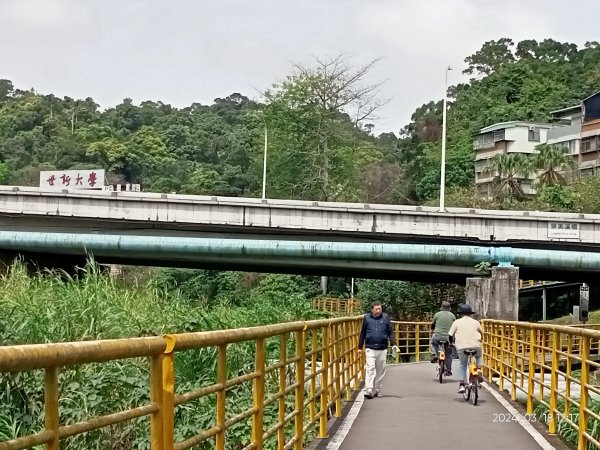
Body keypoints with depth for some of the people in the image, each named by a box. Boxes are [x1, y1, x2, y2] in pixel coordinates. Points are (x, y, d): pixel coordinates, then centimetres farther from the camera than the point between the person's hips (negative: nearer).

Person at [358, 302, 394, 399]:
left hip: (382, 349, 1)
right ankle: (368, 390, -14)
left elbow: (390, 332, 6)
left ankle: (378, 390, 18)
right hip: (370, 348, -1)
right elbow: (362, 333, 10)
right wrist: (360, 347, 10)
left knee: (380, 371, 8)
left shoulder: (385, 317, 5)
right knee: (370, 368, -11)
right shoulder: (367, 318, 5)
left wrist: (393, 344, -6)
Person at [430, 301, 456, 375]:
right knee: (448, 353, 13)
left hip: (437, 336, -1)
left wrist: (434, 330, 34)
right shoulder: (452, 316, 7)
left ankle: (434, 355, 11)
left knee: (433, 343, 32)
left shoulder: (437, 314, 3)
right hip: (448, 337, 1)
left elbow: (432, 326, 12)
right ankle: (448, 370, 11)